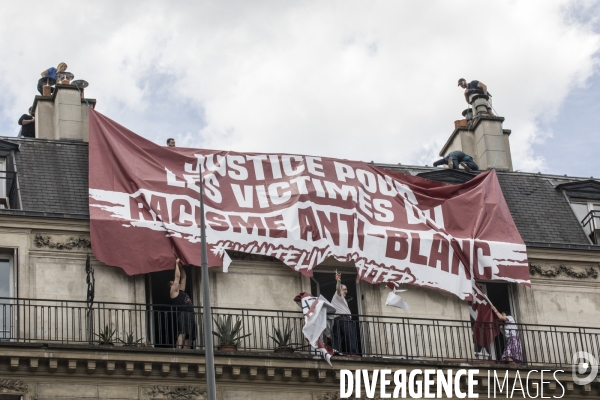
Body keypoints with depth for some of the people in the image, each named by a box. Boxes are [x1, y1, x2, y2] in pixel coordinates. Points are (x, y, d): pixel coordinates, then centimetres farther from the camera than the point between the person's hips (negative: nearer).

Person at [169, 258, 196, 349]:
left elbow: (183, 277, 35)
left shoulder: (181, 291, 29)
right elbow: (177, 276, 7)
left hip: (190, 316, 9)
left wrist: (180, 265, 32)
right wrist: (176, 264, 15)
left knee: (189, 338, 2)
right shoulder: (174, 292, 8)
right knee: (182, 333, -25)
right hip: (183, 315, -9)